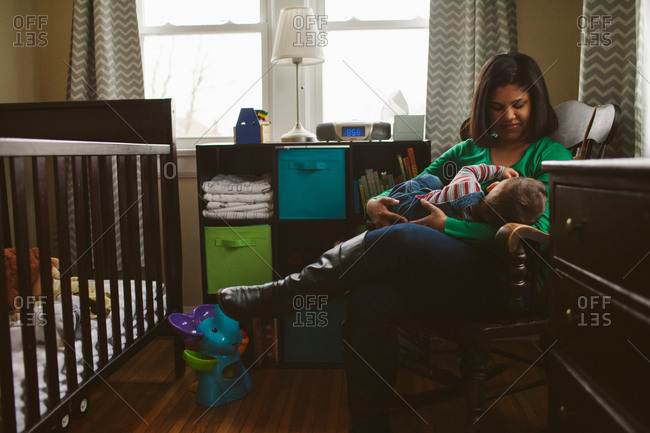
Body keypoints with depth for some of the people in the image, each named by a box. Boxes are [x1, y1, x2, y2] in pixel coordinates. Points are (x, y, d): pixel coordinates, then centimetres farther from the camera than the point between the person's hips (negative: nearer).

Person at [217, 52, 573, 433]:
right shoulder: (468, 150, 24)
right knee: (372, 298, -28)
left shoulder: (549, 156, 8)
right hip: (449, 269, 5)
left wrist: (446, 224, -14)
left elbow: (538, 232, -8)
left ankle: (278, 296, -17)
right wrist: (378, 202, -1)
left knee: (399, 240, -31)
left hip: (503, 280, -5)